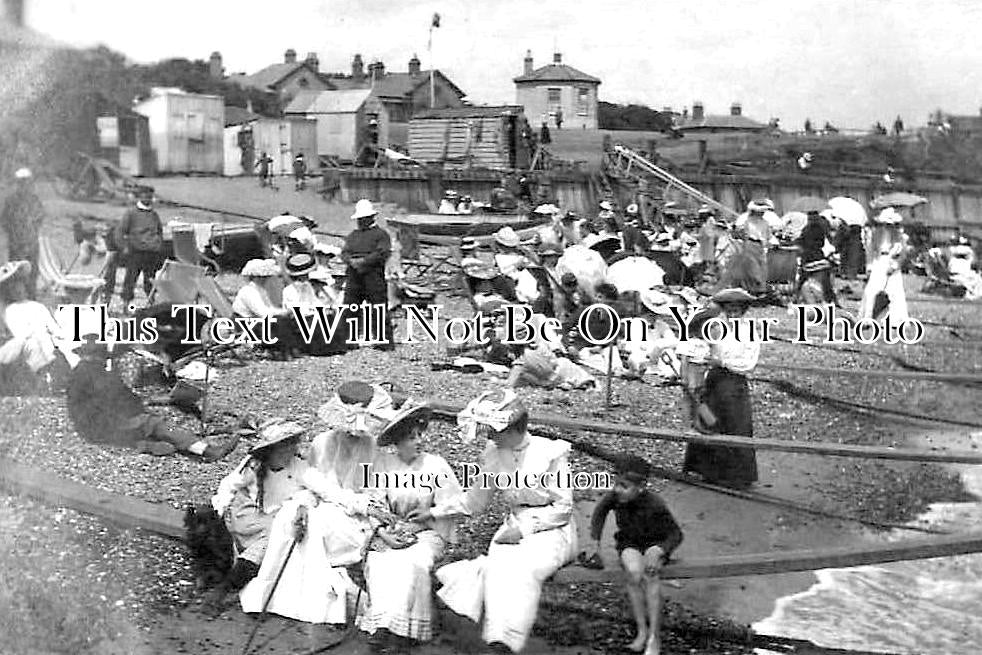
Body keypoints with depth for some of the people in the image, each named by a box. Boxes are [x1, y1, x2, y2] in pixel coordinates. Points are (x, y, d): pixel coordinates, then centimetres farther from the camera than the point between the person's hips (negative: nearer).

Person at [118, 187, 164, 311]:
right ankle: (126, 302, 1)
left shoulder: (154, 215, 18)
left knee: (150, 279, 6)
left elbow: (160, 232, 25)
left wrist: (160, 248, 16)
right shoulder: (130, 213, 4)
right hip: (136, 250, -4)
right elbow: (121, 231, 1)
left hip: (152, 252, 4)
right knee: (131, 276, -5)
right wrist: (124, 247, -8)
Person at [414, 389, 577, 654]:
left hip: (551, 530, -4)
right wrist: (434, 512, 8)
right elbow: (476, 501, 14)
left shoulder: (551, 453, -11)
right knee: (499, 565, -29)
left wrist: (523, 529, -15)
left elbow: (563, 507, -9)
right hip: (516, 528, 4)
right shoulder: (494, 454, 4)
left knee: (520, 570, -32)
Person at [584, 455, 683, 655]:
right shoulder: (615, 496, -21)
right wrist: (595, 543, -2)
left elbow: (676, 534, -17)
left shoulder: (655, 504, -29)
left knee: (649, 574, -32)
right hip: (629, 543, 2)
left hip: (655, 543, -2)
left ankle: (655, 637, -27)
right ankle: (642, 631, -18)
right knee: (634, 573, -30)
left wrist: (657, 553, -35)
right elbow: (600, 512, 3)